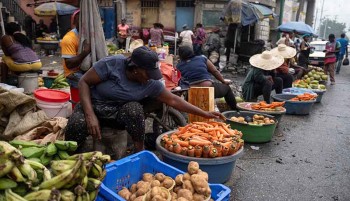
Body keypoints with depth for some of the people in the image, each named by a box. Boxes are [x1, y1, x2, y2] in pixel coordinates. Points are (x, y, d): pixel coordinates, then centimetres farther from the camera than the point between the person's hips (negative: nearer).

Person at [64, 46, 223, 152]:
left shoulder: (151, 84, -12)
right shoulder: (112, 64, -22)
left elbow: (173, 100, -5)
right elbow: (84, 82, -16)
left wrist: (204, 114, -6)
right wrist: (90, 115, -27)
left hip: (120, 112, 2)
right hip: (93, 105, -1)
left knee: (135, 109, -32)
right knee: (77, 124, -33)